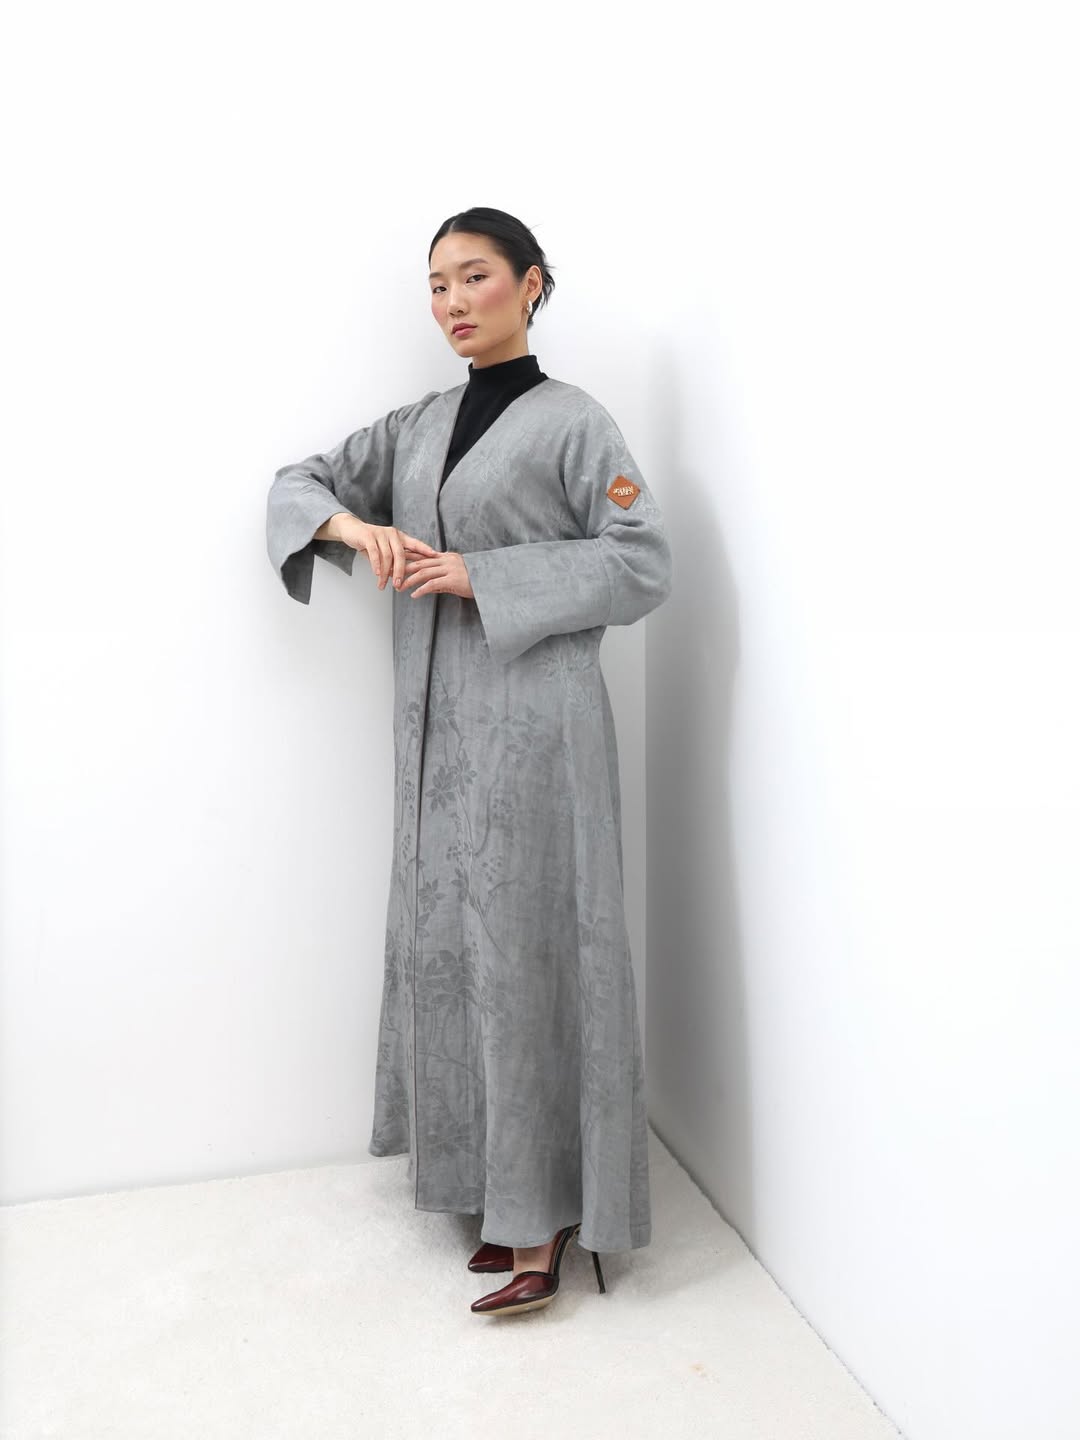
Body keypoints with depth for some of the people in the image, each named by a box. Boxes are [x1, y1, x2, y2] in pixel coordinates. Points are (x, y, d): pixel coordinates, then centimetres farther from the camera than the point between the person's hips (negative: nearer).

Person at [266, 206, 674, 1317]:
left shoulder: (571, 420, -1)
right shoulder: (416, 427, 15)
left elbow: (642, 562, -8)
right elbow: (299, 483, 17)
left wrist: (484, 575, -15)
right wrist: (356, 524, -6)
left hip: (533, 717, -6)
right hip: (434, 721, 6)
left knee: (530, 952, -4)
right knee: (447, 944, 8)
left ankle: (545, 1220, 7)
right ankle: (508, 1189, 22)